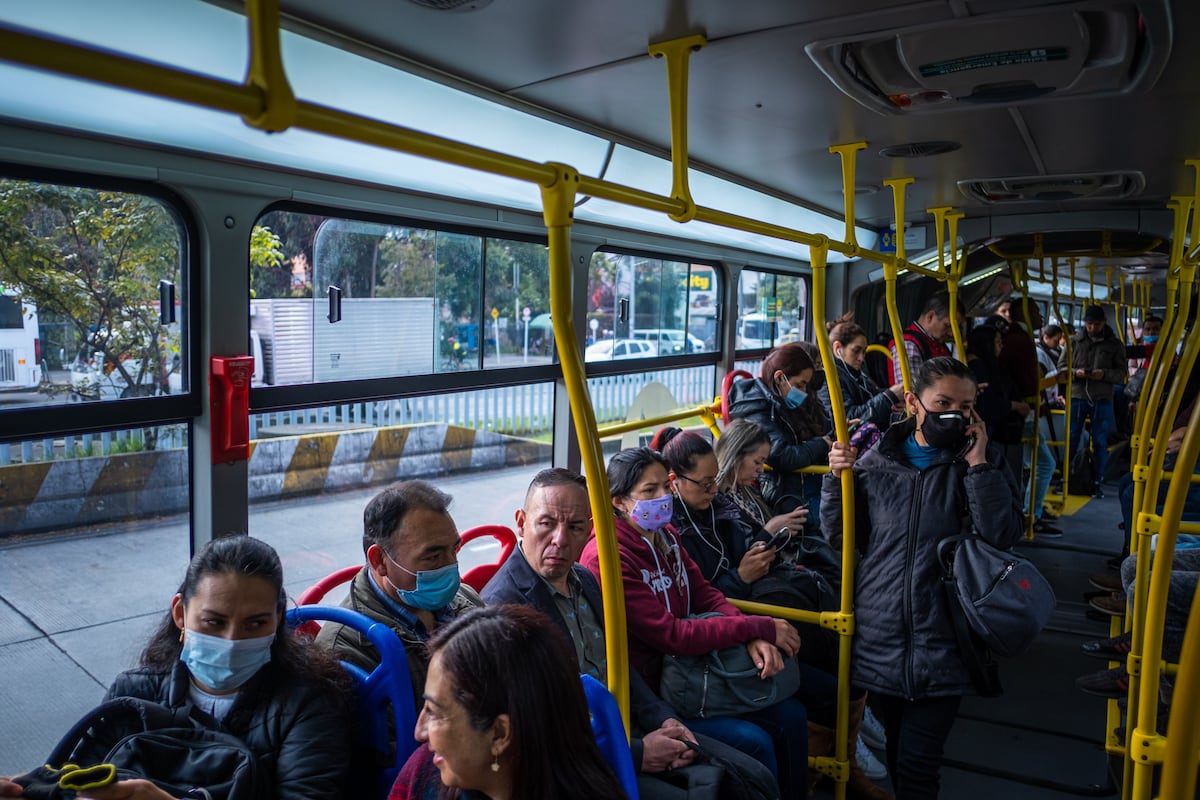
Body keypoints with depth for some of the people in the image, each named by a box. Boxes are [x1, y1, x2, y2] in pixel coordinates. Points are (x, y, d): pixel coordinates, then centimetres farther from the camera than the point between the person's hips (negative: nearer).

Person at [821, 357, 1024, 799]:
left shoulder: (981, 463, -1)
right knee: (895, 752, 18)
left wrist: (978, 464, -17)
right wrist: (838, 478, -9)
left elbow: (1002, 535, -14)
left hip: (941, 643, -2)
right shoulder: (876, 461, 0)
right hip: (880, 639, 2)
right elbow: (839, 535, 5)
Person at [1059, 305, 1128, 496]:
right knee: (1071, 440, 5)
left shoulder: (1114, 344, 4)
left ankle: (1096, 482, 15)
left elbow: (1121, 372, 3)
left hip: (1102, 400, 0)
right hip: (1076, 396, 0)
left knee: (1100, 443, 5)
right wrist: (1075, 372, -14)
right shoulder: (1074, 341, 3)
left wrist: (1105, 374, -16)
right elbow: (1061, 366, 5)